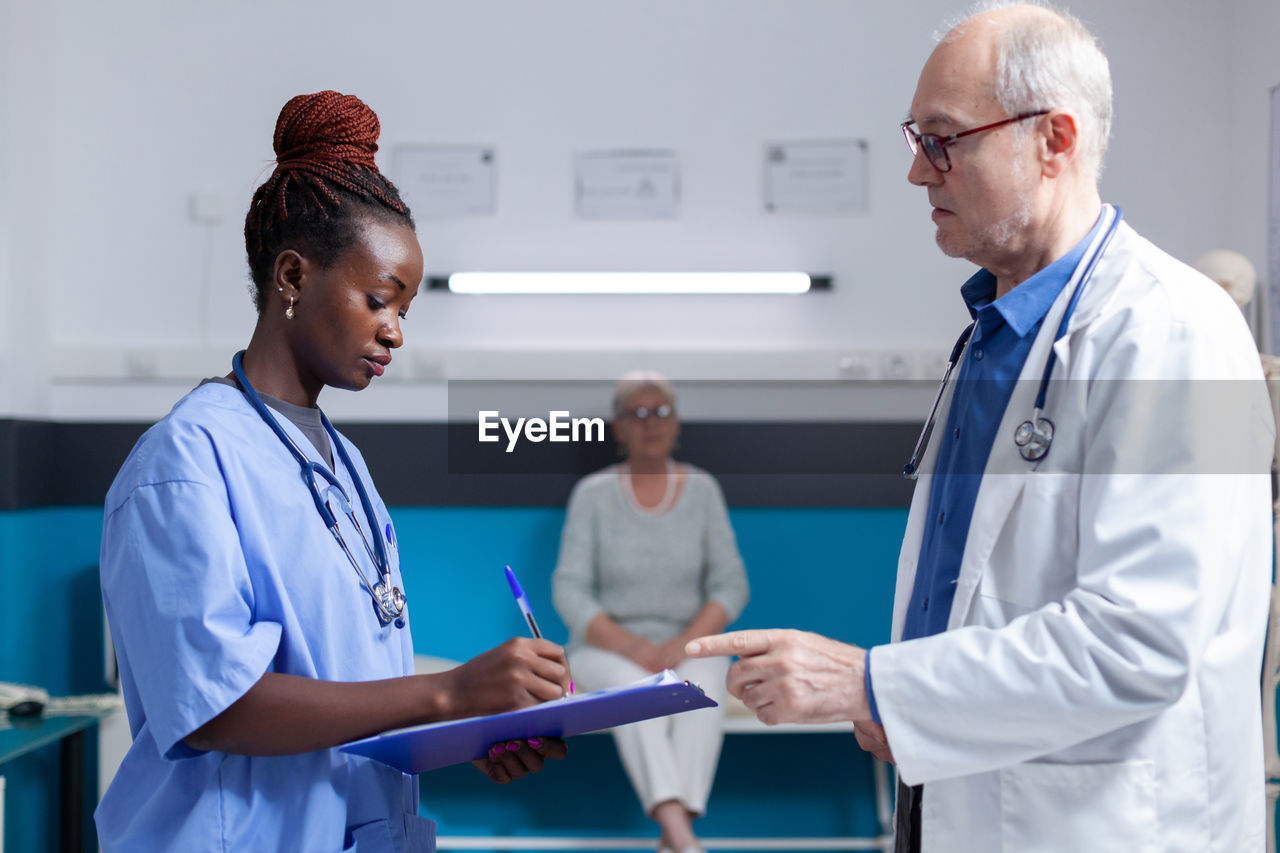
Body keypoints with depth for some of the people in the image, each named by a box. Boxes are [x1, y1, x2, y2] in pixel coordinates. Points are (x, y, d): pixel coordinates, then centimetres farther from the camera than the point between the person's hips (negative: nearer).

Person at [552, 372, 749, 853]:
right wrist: (632, 649, -20)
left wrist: (683, 644, -17)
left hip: (688, 645, 1)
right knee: (634, 687, -36)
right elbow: (569, 591, -6)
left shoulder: (702, 489, 4)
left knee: (703, 686, -34)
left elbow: (730, 584, 0)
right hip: (607, 647, -1)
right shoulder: (593, 494, -1)